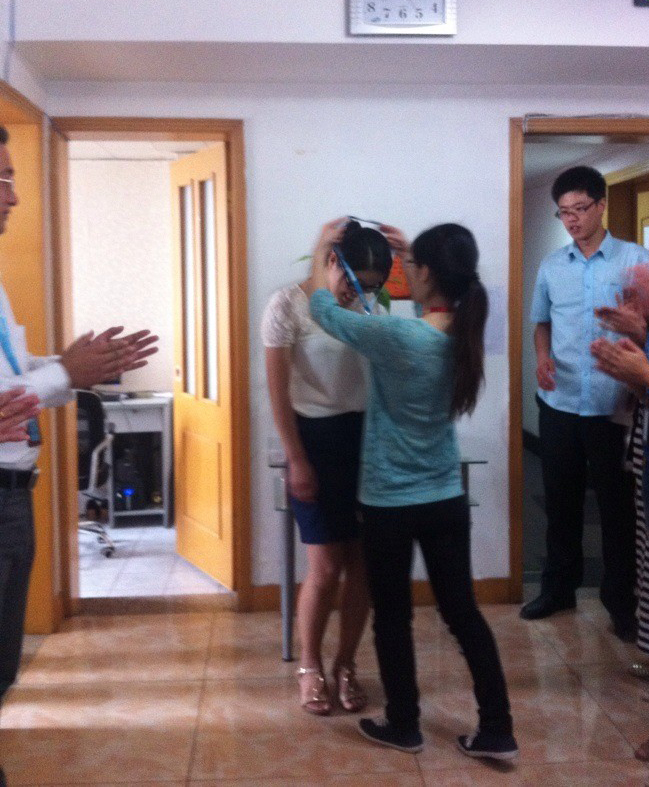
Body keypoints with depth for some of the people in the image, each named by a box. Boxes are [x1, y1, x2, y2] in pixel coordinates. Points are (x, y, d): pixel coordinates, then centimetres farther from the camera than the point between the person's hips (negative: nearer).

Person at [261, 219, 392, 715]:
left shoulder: (363, 307, 5)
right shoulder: (288, 305, -10)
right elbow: (278, 391, -10)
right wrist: (297, 461, -12)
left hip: (363, 436, 5)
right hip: (316, 437, -5)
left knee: (362, 563, 6)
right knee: (326, 568, -2)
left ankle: (345, 666, 24)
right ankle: (310, 666, 21)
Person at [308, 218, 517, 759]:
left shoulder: (398, 337, -23)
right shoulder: (465, 332, -5)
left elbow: (324, 310, -7)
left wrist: (323, 249, 8)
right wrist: (408, 251, 22)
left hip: (390, 502, -5)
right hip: (447, 500, 6)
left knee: (393, 616, 13)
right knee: (463, 612, 14)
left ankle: (403, 726, 28)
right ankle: (497, 731, 21)